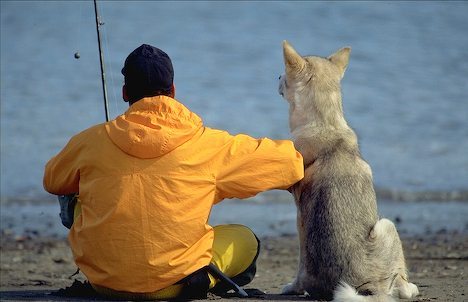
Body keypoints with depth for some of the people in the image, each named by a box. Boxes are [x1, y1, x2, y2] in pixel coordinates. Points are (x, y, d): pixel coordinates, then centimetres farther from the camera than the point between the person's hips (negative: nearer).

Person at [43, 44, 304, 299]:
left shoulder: (91, 141, -4)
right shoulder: (209, 144, -8)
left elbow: (53, 182, 17)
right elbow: (290, 163, 1)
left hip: (102, 280, 1)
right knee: (246, 241, 21)